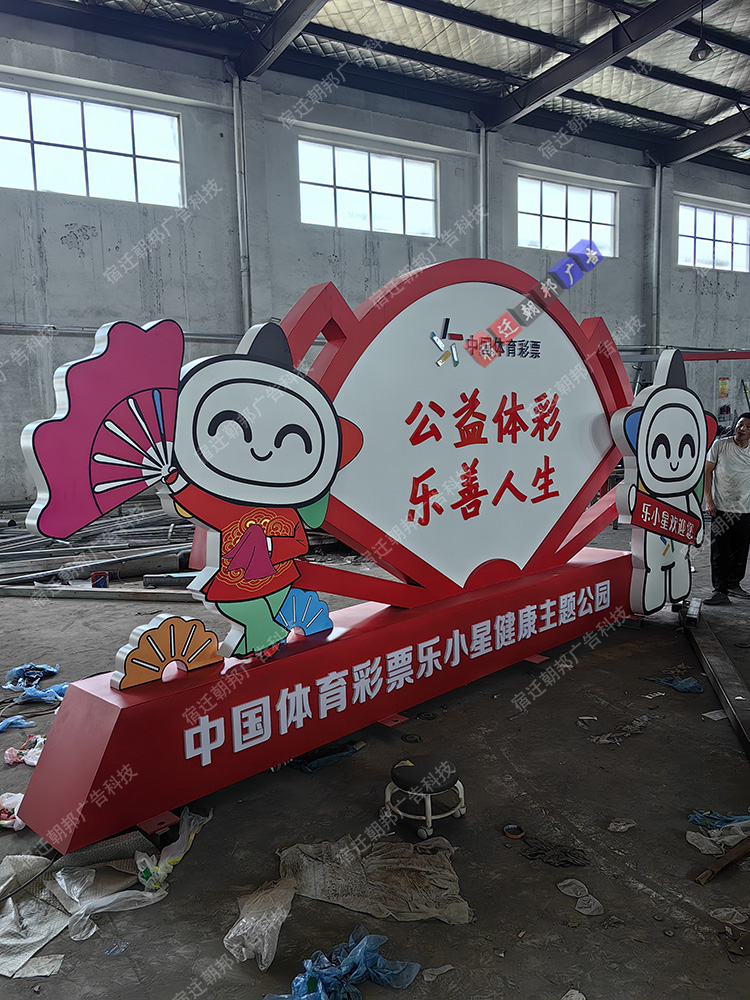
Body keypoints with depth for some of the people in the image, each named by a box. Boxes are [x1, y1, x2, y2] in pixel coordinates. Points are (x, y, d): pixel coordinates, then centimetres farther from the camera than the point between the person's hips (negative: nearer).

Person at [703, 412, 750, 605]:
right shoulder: (720, 444, -2)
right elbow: (707, 471, 0)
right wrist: (708, 500, -6)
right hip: (721, 509, -3)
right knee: (720, 552, -3)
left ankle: (733, 584, 27)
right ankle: (720, 591, 1)